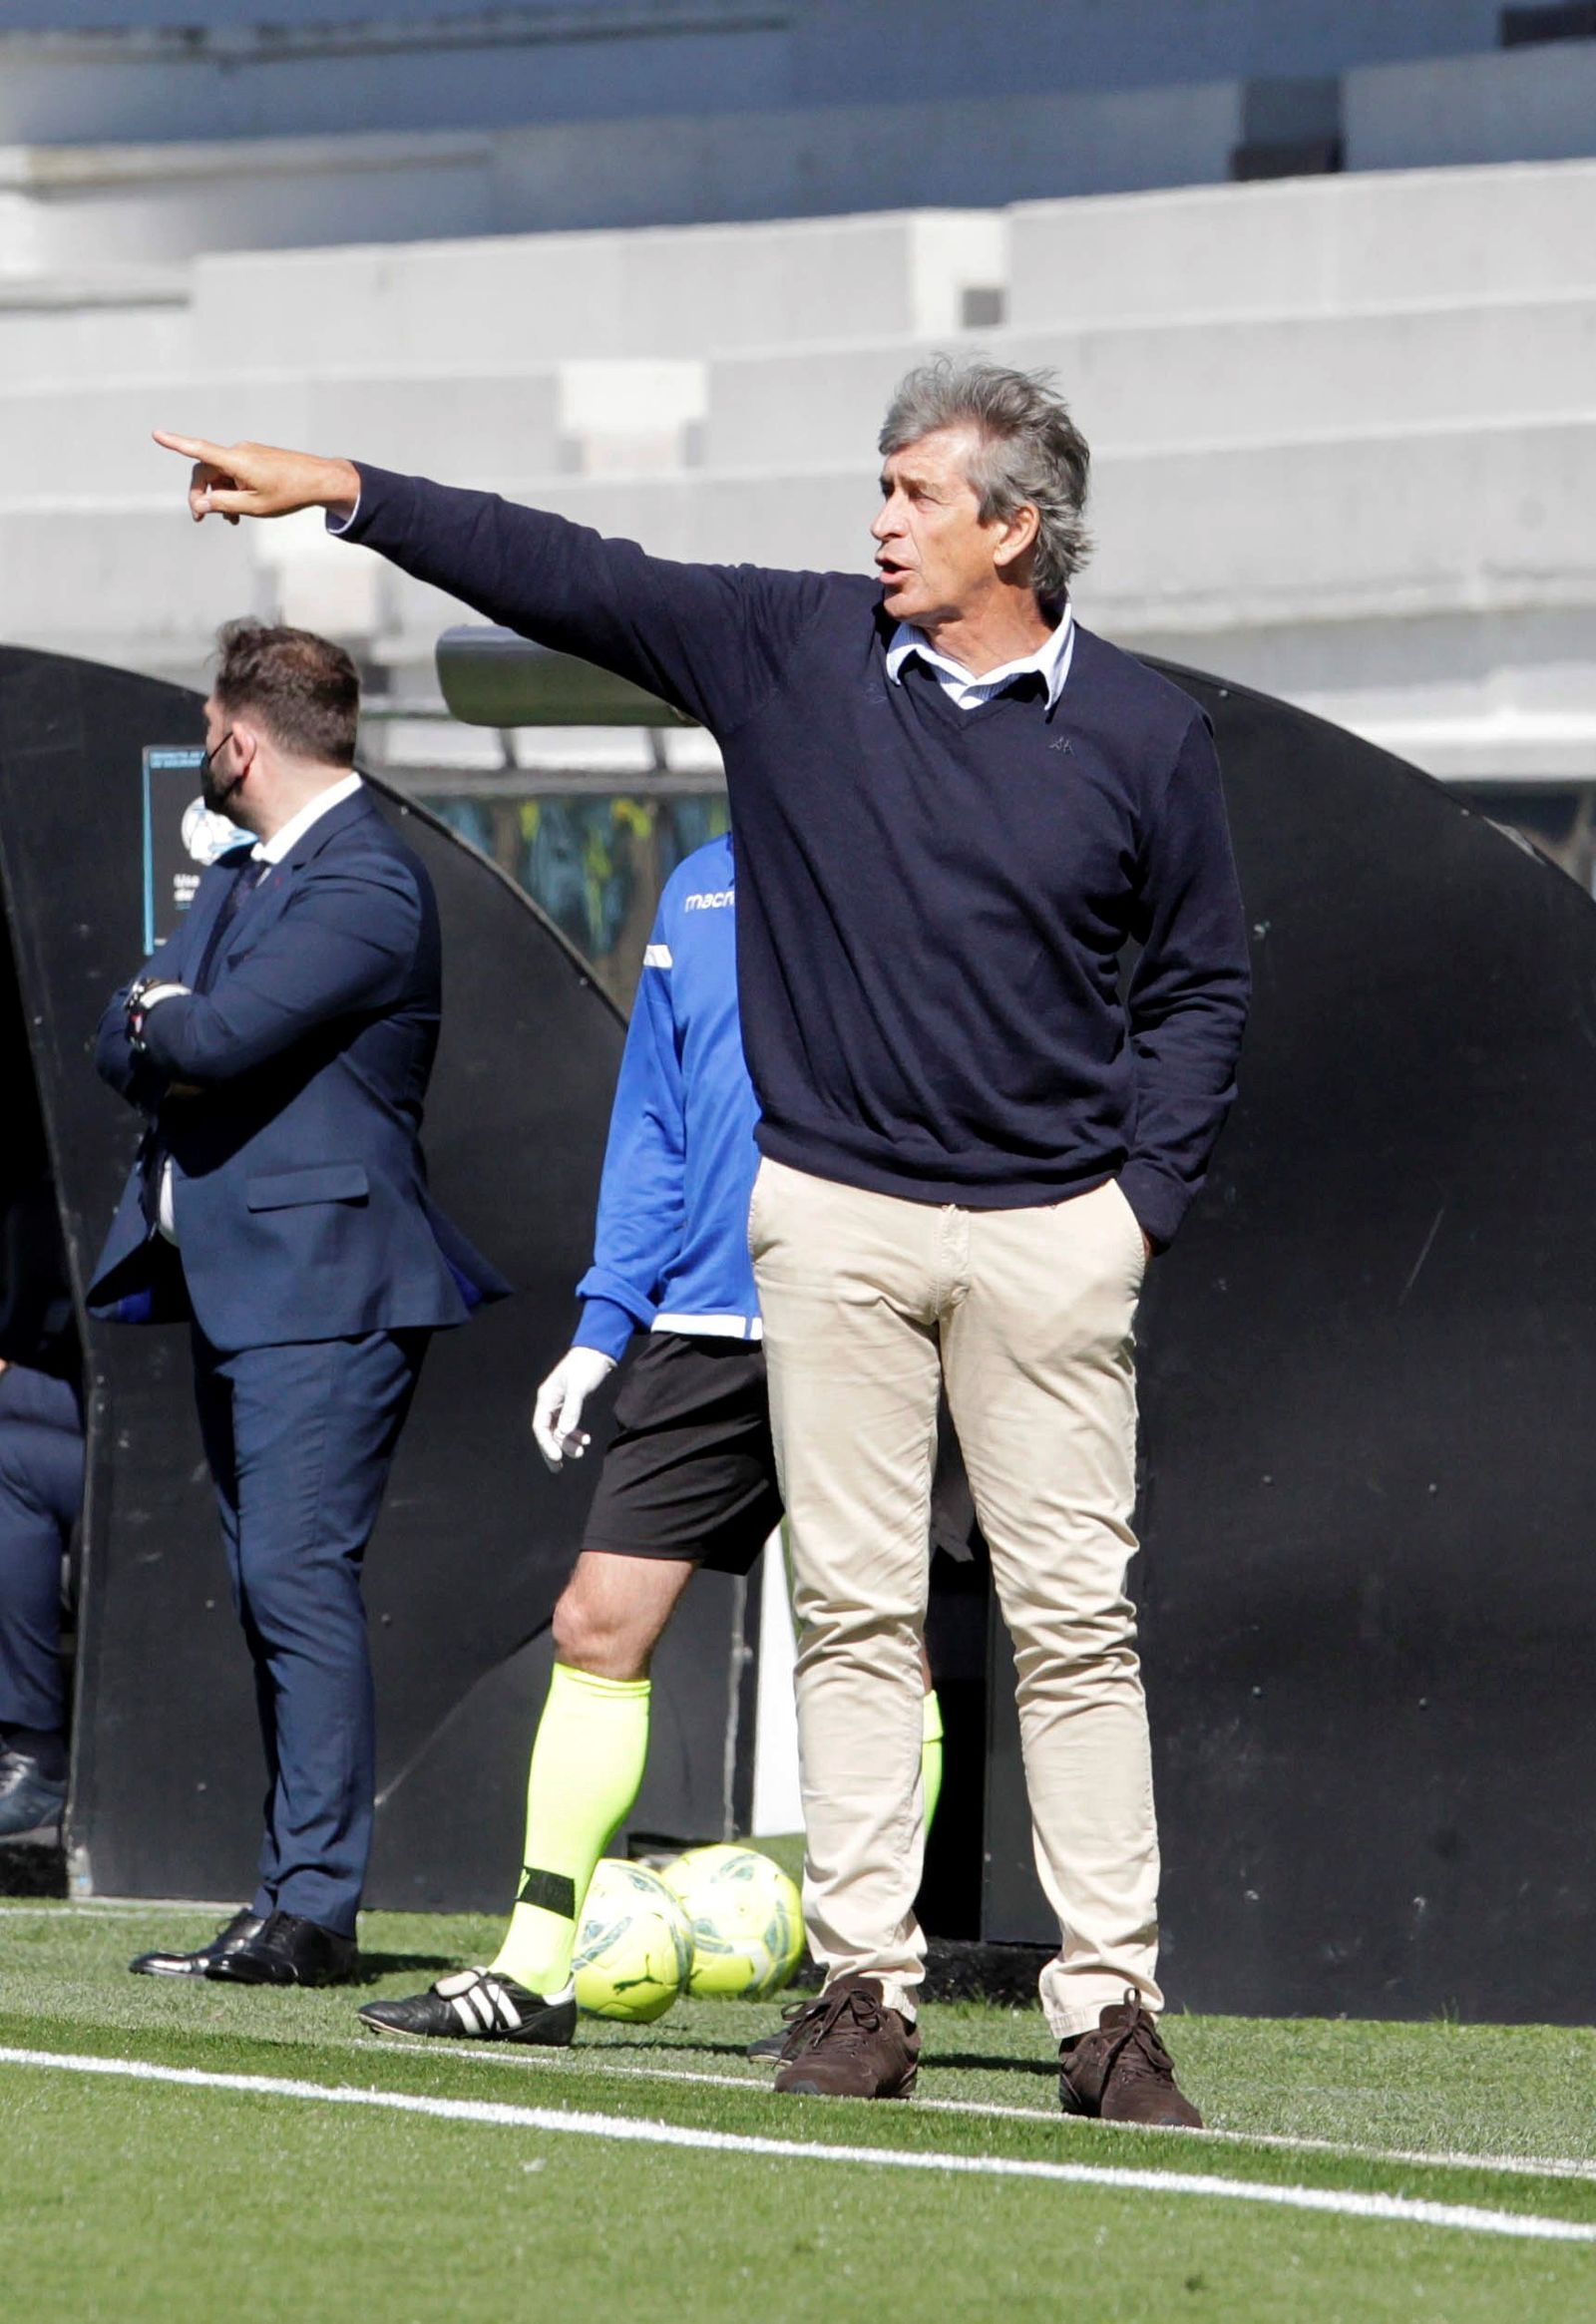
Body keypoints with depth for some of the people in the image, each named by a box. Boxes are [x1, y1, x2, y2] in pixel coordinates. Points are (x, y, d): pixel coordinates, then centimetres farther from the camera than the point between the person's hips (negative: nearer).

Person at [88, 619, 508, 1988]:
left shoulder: (368, 885, -13)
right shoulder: (242, 878, 19)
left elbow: (223, 1034, -23)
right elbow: (128, 1043, 13)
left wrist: (161, 1019, -2)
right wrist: (166, 1036, -9)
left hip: (323, 1282, -10)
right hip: (231, 1287, 10)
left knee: (298, 1575, -15)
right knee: (273, 1589, 10)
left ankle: (316, 1904, -17)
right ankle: (295, 1895, 12)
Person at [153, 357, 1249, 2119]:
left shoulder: (1142, 735, 2)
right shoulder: (791, 648, 4)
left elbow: (1199, 986, 10)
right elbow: (569, 579, 4)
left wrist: (1145, 1198, 0)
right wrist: (341, 496, -1)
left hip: (1050, 1229, -1)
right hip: (833, 1213, 1)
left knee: (1073, 1620, -3)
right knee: (852, 1608, 1)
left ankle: (1109, 2005, -2)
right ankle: (862, 1987, 5)